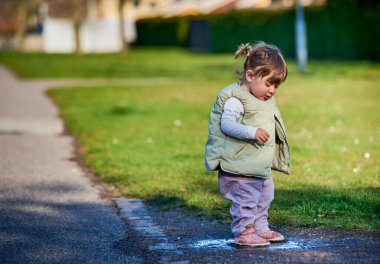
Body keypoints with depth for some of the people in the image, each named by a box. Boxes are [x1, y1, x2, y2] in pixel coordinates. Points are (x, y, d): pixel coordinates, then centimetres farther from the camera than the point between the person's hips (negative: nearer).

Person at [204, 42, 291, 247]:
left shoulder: (266, 101, 11)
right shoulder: (236, 100, -19)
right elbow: (227, 124, -28)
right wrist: (252, 132, -36)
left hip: (262, 166, 10)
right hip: (241, 166, -10)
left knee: (264, 198, 19)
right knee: (246, 199, -6)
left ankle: (260, 229, 33)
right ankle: (243, 233, 3)